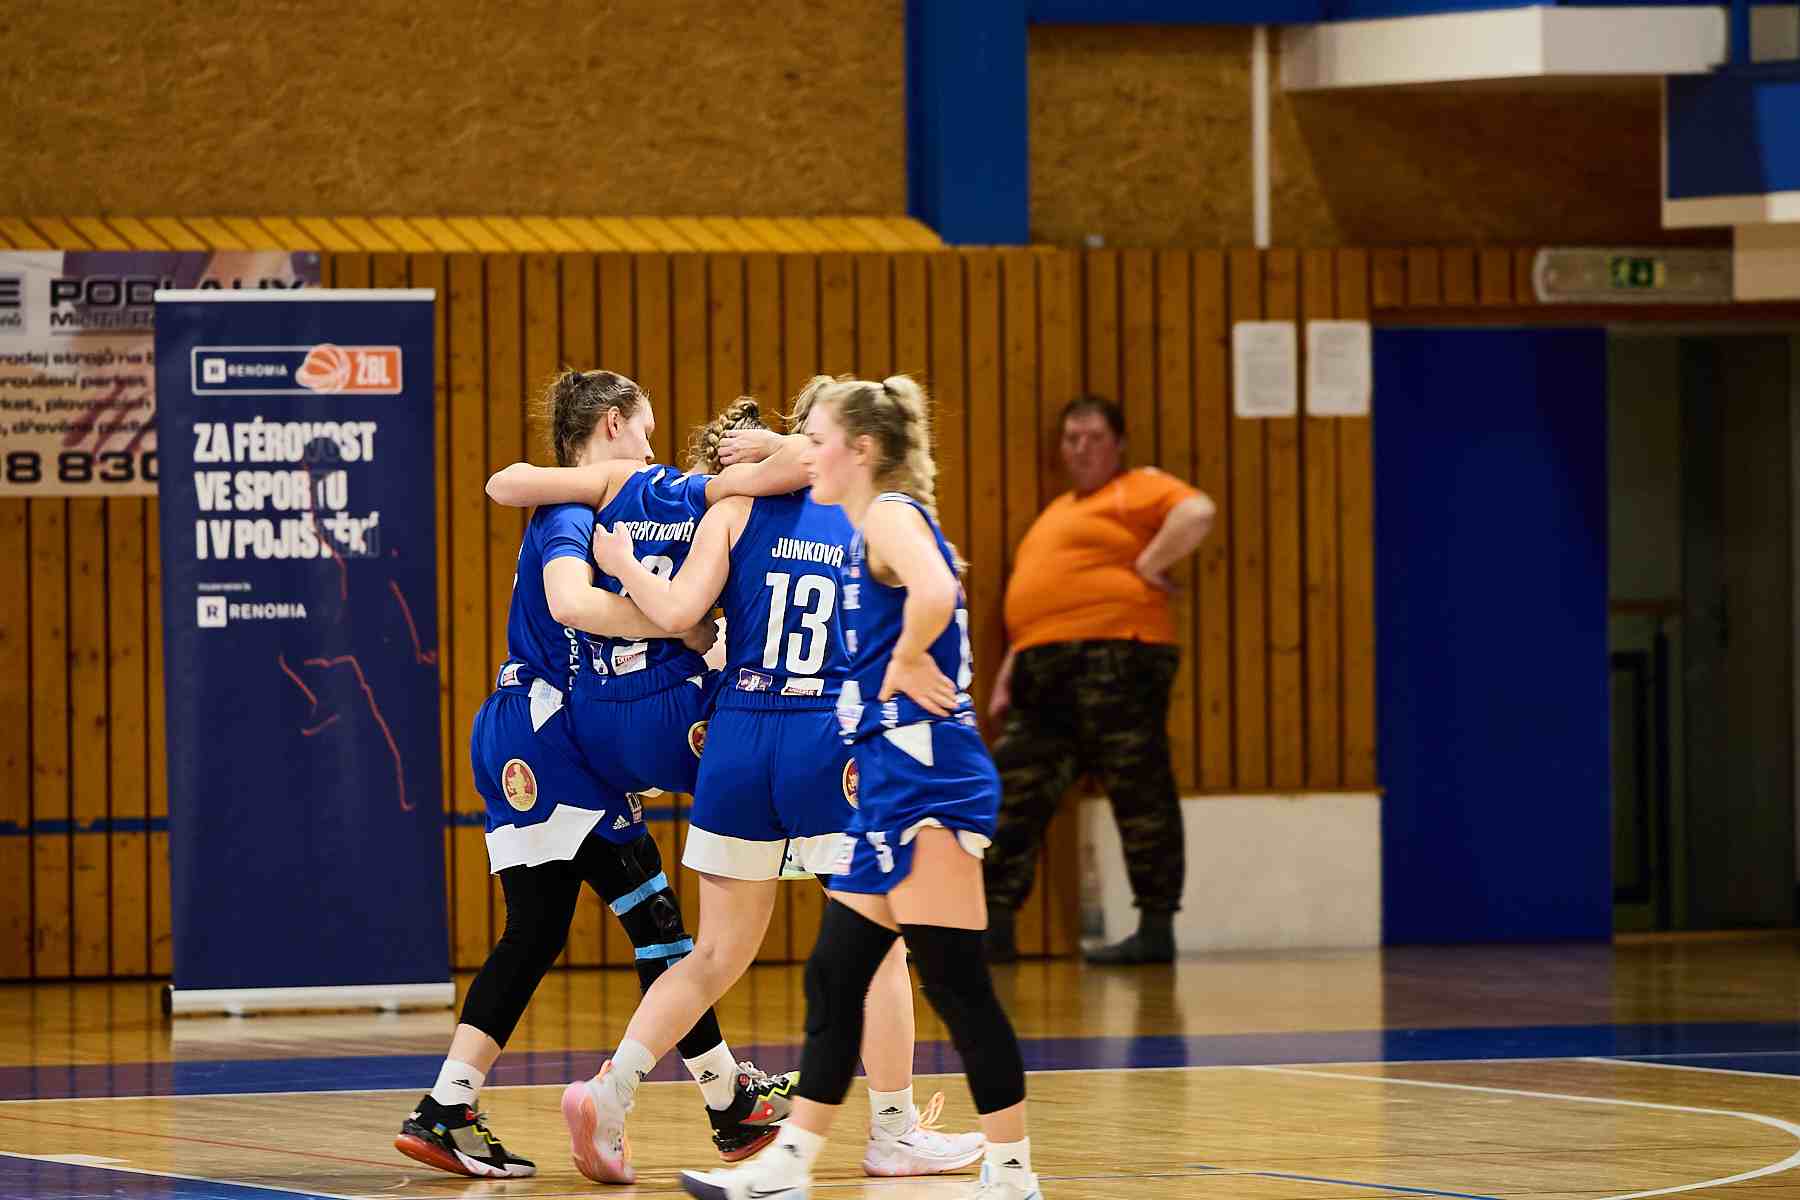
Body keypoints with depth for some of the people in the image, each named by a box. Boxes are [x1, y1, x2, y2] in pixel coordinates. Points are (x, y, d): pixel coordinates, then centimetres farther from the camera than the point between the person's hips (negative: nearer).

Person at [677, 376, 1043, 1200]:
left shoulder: (890, 514, -11)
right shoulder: (873, 531, 19)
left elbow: (935, 594, -31)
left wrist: (906, 664, -17)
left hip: (924, 779, -10)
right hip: (890, 787, 10)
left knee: (954, 979, -7)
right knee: (833, 977, 11)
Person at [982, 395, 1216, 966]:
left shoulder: (1139, 489, 3)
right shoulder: (1057, 513, 28)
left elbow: (1197, 513, -17)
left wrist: (1147, 566, -14)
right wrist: (1007, 676, 21)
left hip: (1114, 659, -9)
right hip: (1042, 666, 9)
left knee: (1139, 791, -7)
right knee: (1014, 790, 4)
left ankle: (1156, 929, -5)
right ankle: (995, 929, 6)